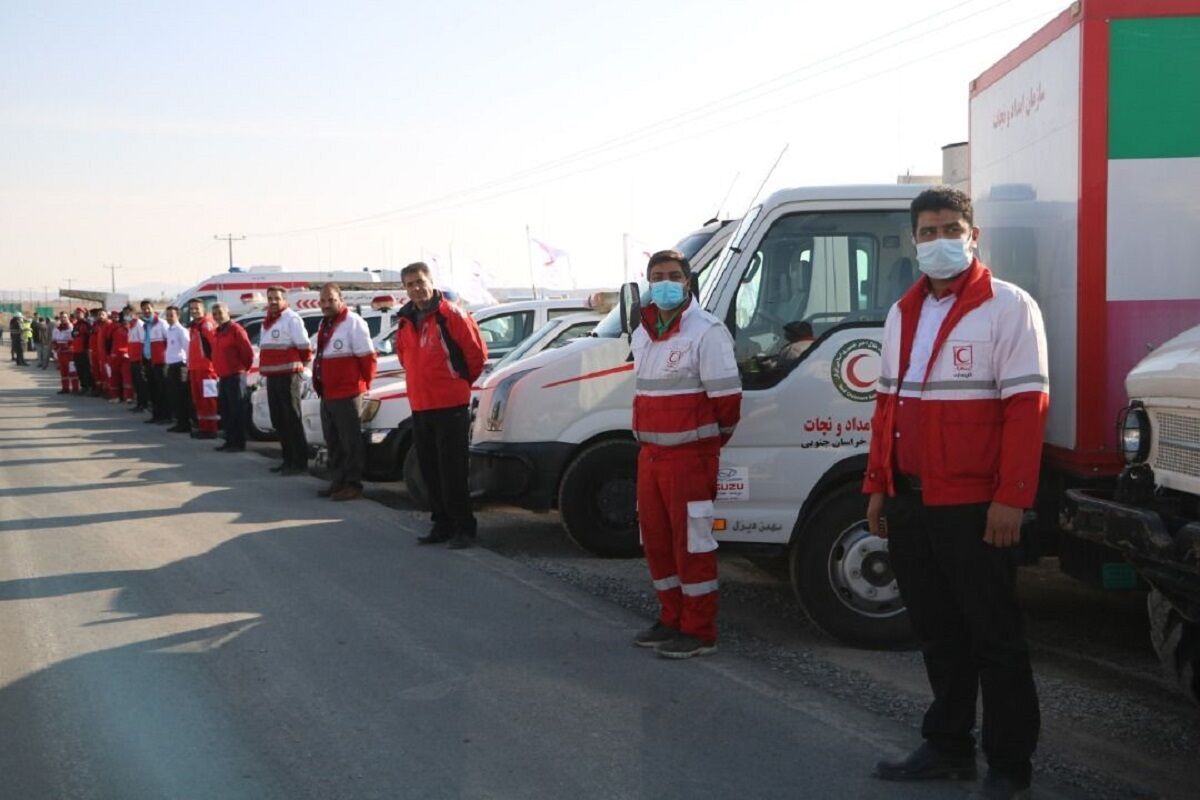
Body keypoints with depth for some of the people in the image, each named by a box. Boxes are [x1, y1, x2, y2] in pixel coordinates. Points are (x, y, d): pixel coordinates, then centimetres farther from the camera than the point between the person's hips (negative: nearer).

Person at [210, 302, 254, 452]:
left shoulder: (235, 329, -11)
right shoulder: (218, 332, 16)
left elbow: (248, 352, -15)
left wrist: (243, 368, -3)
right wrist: (219, 372, 19)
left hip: (235, 376, -9)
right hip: (222, 377, 9)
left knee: (237, 411, -6)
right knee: (225, 411, 12)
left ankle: (239, 443, -4)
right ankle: (230, 441, 19)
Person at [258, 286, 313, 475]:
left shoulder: (292, 319, -11)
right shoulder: (267, 322, 17)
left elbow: (304, 347, -13)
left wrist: (301, 364, 1)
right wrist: (267, 367, 19)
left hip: (288, 375, -9)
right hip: (272, 376, 9)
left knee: (292, 420, -9)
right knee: (278, 421, 12)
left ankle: (300, 462, -6)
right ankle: (289, 460, 21)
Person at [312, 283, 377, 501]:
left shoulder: (353, 322, -12)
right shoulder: (325, 325, 15)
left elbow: (367, 357, -12)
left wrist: (364, 384, -5)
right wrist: (319, 386, 16)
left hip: (347, 394, -9)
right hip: (326, 394, 9)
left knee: (351, 442, -3)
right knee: (333, 442, 14)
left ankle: (353, 484, 2)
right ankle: (338, 482, 23)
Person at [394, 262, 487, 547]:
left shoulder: (451, 315, -9)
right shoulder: (405, 321, 12)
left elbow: (477, 352, -6)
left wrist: (462, 382, 6)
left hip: (451, 406, -7)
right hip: (420, 406, 7)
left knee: (453, 470, -6)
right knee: (430, 471, 11)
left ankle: (463, 528, 2)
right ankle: (442, 524, 20)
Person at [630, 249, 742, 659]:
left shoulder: (707, 331, -12)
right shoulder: (642, 334, 13)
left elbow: (726, 398, -12)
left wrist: (710, 441, -2)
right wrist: (646, 440, 17)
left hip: (690, 456, -8)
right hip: (650, 455, 8)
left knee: (692, 542, -4)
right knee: (656, 540, 14)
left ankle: (699, 631, 4)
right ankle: (672, 618, 27)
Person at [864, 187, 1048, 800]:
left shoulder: (1008, 307, -6)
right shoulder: (903, 314, 15)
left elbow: (1026, 406, -13)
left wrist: (1011, 500, -19)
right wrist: (878, 486, 13)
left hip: (974, 506, -7)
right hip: (910, 501, 7)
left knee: (994, 638, 2)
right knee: (937, 632, 15)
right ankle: (948, 748, 26)